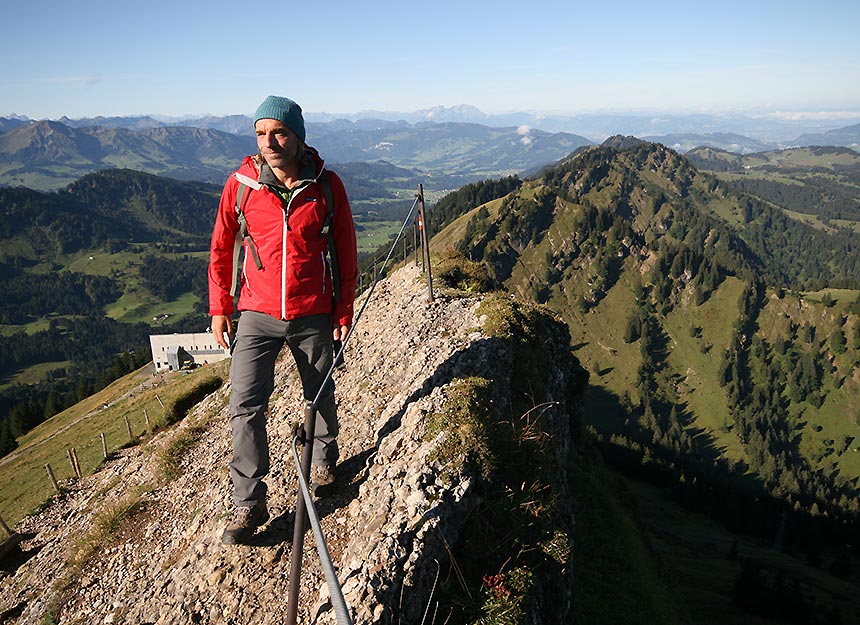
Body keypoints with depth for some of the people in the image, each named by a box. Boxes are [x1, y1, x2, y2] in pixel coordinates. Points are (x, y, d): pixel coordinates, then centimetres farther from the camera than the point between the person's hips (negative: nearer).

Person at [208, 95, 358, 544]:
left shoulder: (327, 186, -6)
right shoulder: (240, 184, -4)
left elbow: (346, 252, 2)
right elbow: (221, 249, 6)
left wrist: (344, 310, 1)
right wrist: (219, 308, 4)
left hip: (313, 315, 0)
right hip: (257, 314, 0)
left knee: (320, 396, 16)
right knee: (245, 408, -4)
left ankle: (324, 456, 45)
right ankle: (249, 504, 10)